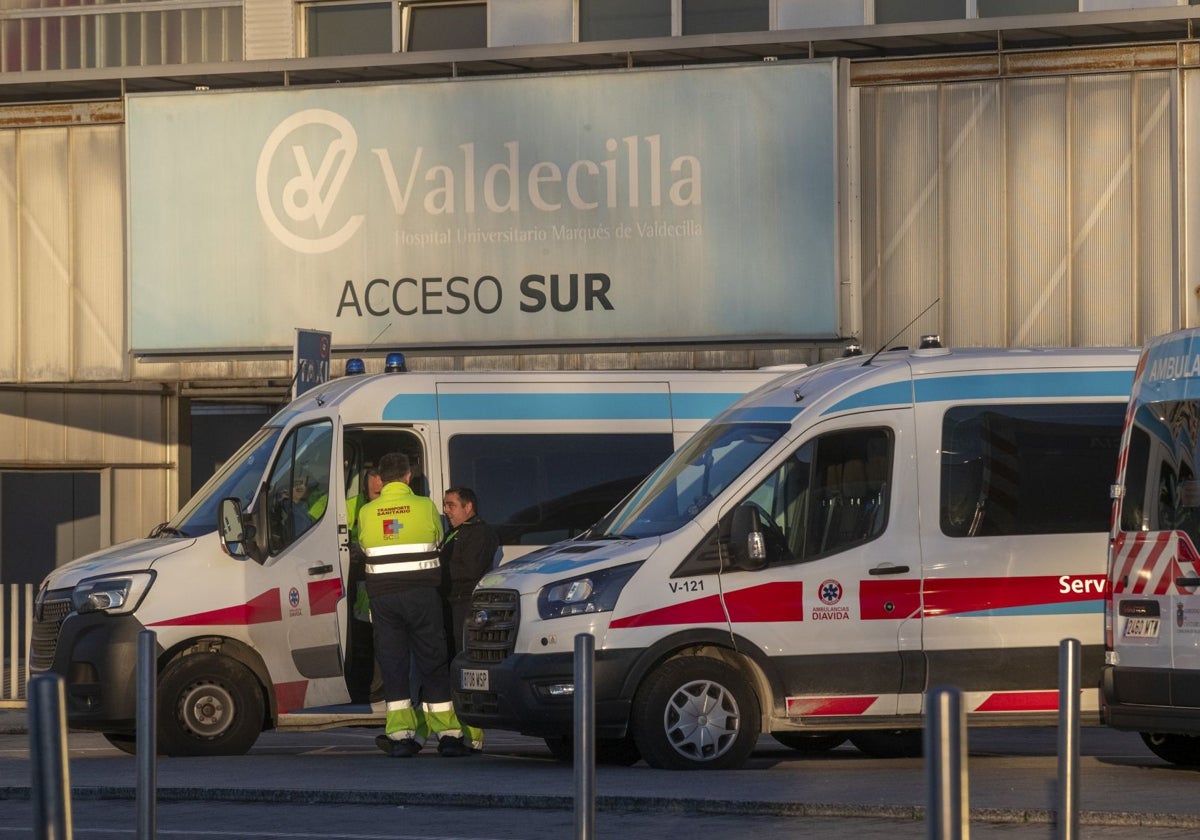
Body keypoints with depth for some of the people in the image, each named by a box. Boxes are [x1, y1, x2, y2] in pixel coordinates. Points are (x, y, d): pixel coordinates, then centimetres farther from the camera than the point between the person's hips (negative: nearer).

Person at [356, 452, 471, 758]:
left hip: (382, 595, 1)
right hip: (421, 593, -1)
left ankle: (400, 735, -1)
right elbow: (438, 541, 10)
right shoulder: (425, 507, -2)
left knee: (392, 664, 5)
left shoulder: (366, 513, 2)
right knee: (432, 664, 5)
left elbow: (364, 547, 10)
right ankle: (447, 734, 5)